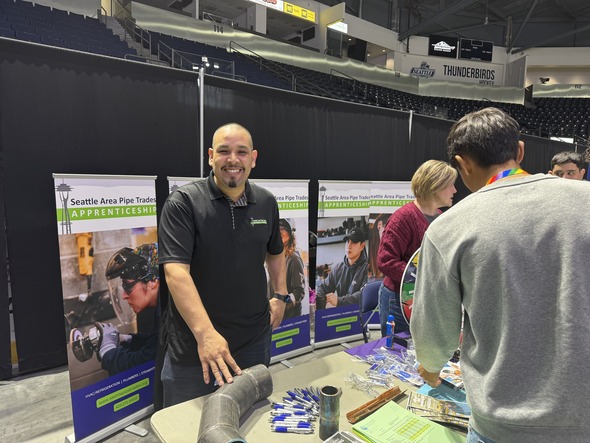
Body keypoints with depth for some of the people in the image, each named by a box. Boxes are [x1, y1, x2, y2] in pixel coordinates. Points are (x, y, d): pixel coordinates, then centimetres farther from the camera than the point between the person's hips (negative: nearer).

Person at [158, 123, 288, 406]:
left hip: (255, 340, 4)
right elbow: (175, 270, -23)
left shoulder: (266, 203, 3)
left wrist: (281, 296, 10)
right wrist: (205, 333, -32)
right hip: (193, 344, -3)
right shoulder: (183, 202, -13)